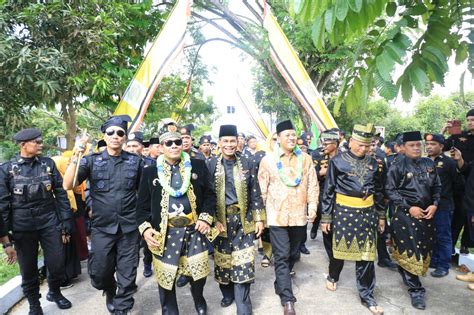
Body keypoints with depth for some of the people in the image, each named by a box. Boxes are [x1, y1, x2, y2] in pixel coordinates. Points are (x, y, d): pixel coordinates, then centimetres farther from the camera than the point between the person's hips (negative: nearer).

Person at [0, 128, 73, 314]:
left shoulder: (48, 164, 1)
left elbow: (61, 195, 1)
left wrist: (66, 225, -2)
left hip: (50, 223, 1)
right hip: (23, 227, -1)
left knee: (57, 264, 6)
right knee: (28, 270, 11)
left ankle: (54, 292, 36)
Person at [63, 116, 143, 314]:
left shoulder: (135, 161, 0)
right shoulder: (92, 160, -1)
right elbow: (67, 185, -11)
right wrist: (76, 156, -20)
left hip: (129, 227, 0)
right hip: (101, 227, 1)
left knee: (127, 277, 7)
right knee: (98, 274, 11)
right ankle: (110, 291, 45)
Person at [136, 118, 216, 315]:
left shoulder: (198, 166, 3)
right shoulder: (150, 172, 2)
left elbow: (210, 194, 6)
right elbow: (143, 205, 4)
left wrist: (206, 217, -6)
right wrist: (145, 228, -10)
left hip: (194, 230, 1)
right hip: (164, 233, 0)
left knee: (198, 272, 10)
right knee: (165, 277, 9)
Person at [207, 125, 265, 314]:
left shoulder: (247, 163, 1)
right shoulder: (211, 165, -2)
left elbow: (255, 193, 3)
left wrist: (259, 218, 0)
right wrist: (212, 219, -8)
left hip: (243, 219, 0)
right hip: (221, 219, 0)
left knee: (243, 261, -1)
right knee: (223, 258, 12)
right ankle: (227, 294, 36)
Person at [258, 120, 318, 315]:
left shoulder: (305, 159, 4)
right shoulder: (268, 160, -3)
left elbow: (312, 185, 4)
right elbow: (263, 188, 1)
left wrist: (312, 208, -4)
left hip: (299, 215, 3)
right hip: (277, 216, -3)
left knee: (293, 254, 16)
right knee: (281, 257, -4)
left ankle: (280, 284, 41)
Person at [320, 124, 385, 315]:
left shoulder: (372, 163, 5)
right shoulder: (337, 161, -7)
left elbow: (378, 191, 14)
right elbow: (328, 191, -5)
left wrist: (381, 215, 14)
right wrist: (325, 217, -5)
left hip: (367, 213, 3)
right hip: (344, 212, -3)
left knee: (366, 254, 7)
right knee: (339, 247, 12)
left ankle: (366, 296, 21)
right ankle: (333, 276, 40)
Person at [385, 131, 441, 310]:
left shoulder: (429, 164, 5)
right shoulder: (397, 167, -9)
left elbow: (437, 187, 12)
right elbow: (390, 191, -9)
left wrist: (434, 204, -4)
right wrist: (409, 208, -15)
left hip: (426, 213, 5)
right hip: (405, 214, -5)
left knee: (423, 248, 14)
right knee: (409, 251, -3)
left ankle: (404, 272, 37)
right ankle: (415, 289, 8)